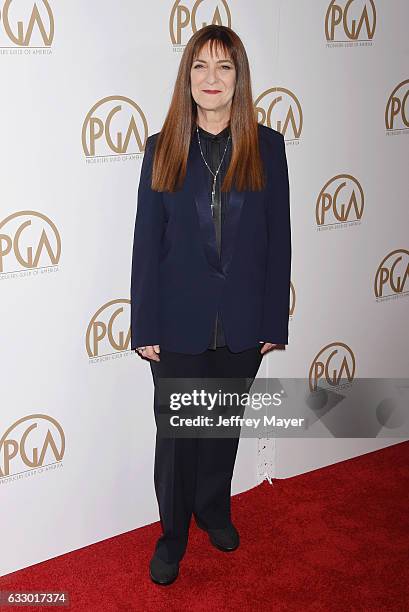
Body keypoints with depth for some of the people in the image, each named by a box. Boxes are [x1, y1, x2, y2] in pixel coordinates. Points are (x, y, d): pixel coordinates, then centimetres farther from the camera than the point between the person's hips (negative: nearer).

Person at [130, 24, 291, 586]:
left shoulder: (266, 146, -3)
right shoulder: (162, 149, -4)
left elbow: (278, 239, -1)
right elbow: (147, 242, -3)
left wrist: (275, 321, -2)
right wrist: (144, 327, -5)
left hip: (243, 323, 1)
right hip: (179, 323, -1)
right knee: (176, 433, 10)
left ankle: (214, 509, 44)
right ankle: (172, 534, 33)